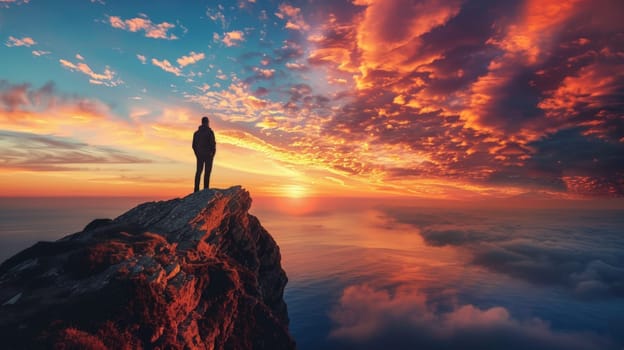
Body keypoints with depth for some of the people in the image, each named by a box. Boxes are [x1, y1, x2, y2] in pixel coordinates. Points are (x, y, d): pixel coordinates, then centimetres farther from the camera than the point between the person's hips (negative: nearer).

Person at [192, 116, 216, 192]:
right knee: (207, 172, -2)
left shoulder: (196, 132, 9)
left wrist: (197, 155, 17)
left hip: (199, 155, 5)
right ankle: (205, 189, -6)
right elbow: (213, 144, -16)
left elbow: (194, 145, 9)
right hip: (208, 154, -5)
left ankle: (196, 189, 8)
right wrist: (213, 154, -3)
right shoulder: (210, 132, -9)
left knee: (198, 172, 11)